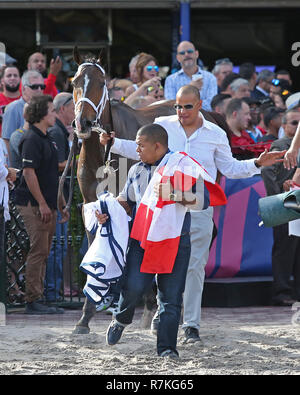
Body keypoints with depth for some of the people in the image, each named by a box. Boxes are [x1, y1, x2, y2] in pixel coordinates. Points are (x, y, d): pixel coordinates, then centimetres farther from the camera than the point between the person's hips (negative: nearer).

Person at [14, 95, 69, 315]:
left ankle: (38, 299, 14)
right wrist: (42, 204, -21)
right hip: (34, 205, -10)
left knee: (43, 253, 10)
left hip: (47, 205, 10)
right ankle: (33, 301, -8)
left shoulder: (47, 139, 18)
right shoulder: (32, 139, -13)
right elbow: (29, 173, -19)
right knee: (38, 251, -10)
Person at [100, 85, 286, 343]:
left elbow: (230, 168, 16)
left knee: (195, 266, -5)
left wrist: (257, 164, 5)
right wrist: (113, 143, 6)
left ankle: (192, 324, -2)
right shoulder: (162, 126, 6)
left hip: (199, 208, -1)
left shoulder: (216, 134, 7)